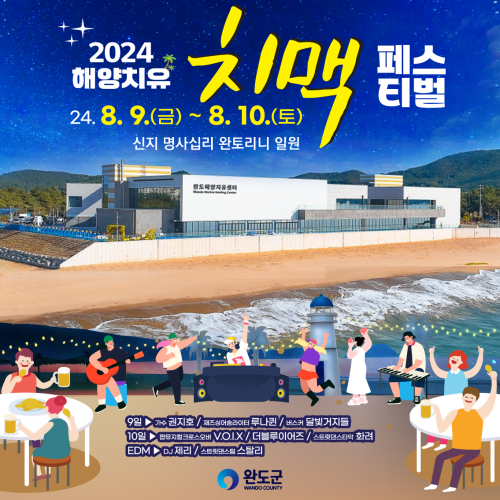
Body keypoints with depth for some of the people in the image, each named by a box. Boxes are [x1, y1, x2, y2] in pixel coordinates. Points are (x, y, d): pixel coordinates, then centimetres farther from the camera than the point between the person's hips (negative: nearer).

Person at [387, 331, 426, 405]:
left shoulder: (418, 347, -11)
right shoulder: (405, 346, 10)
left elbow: (419, 362, -20)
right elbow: (402, 357, 10)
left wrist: (409, 369, -32)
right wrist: (398, 366, -10)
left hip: (417, 369, -6)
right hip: (406, 370, 6)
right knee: (392, 377, -16)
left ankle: (417, 397, -19)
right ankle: (397, 398, -8)